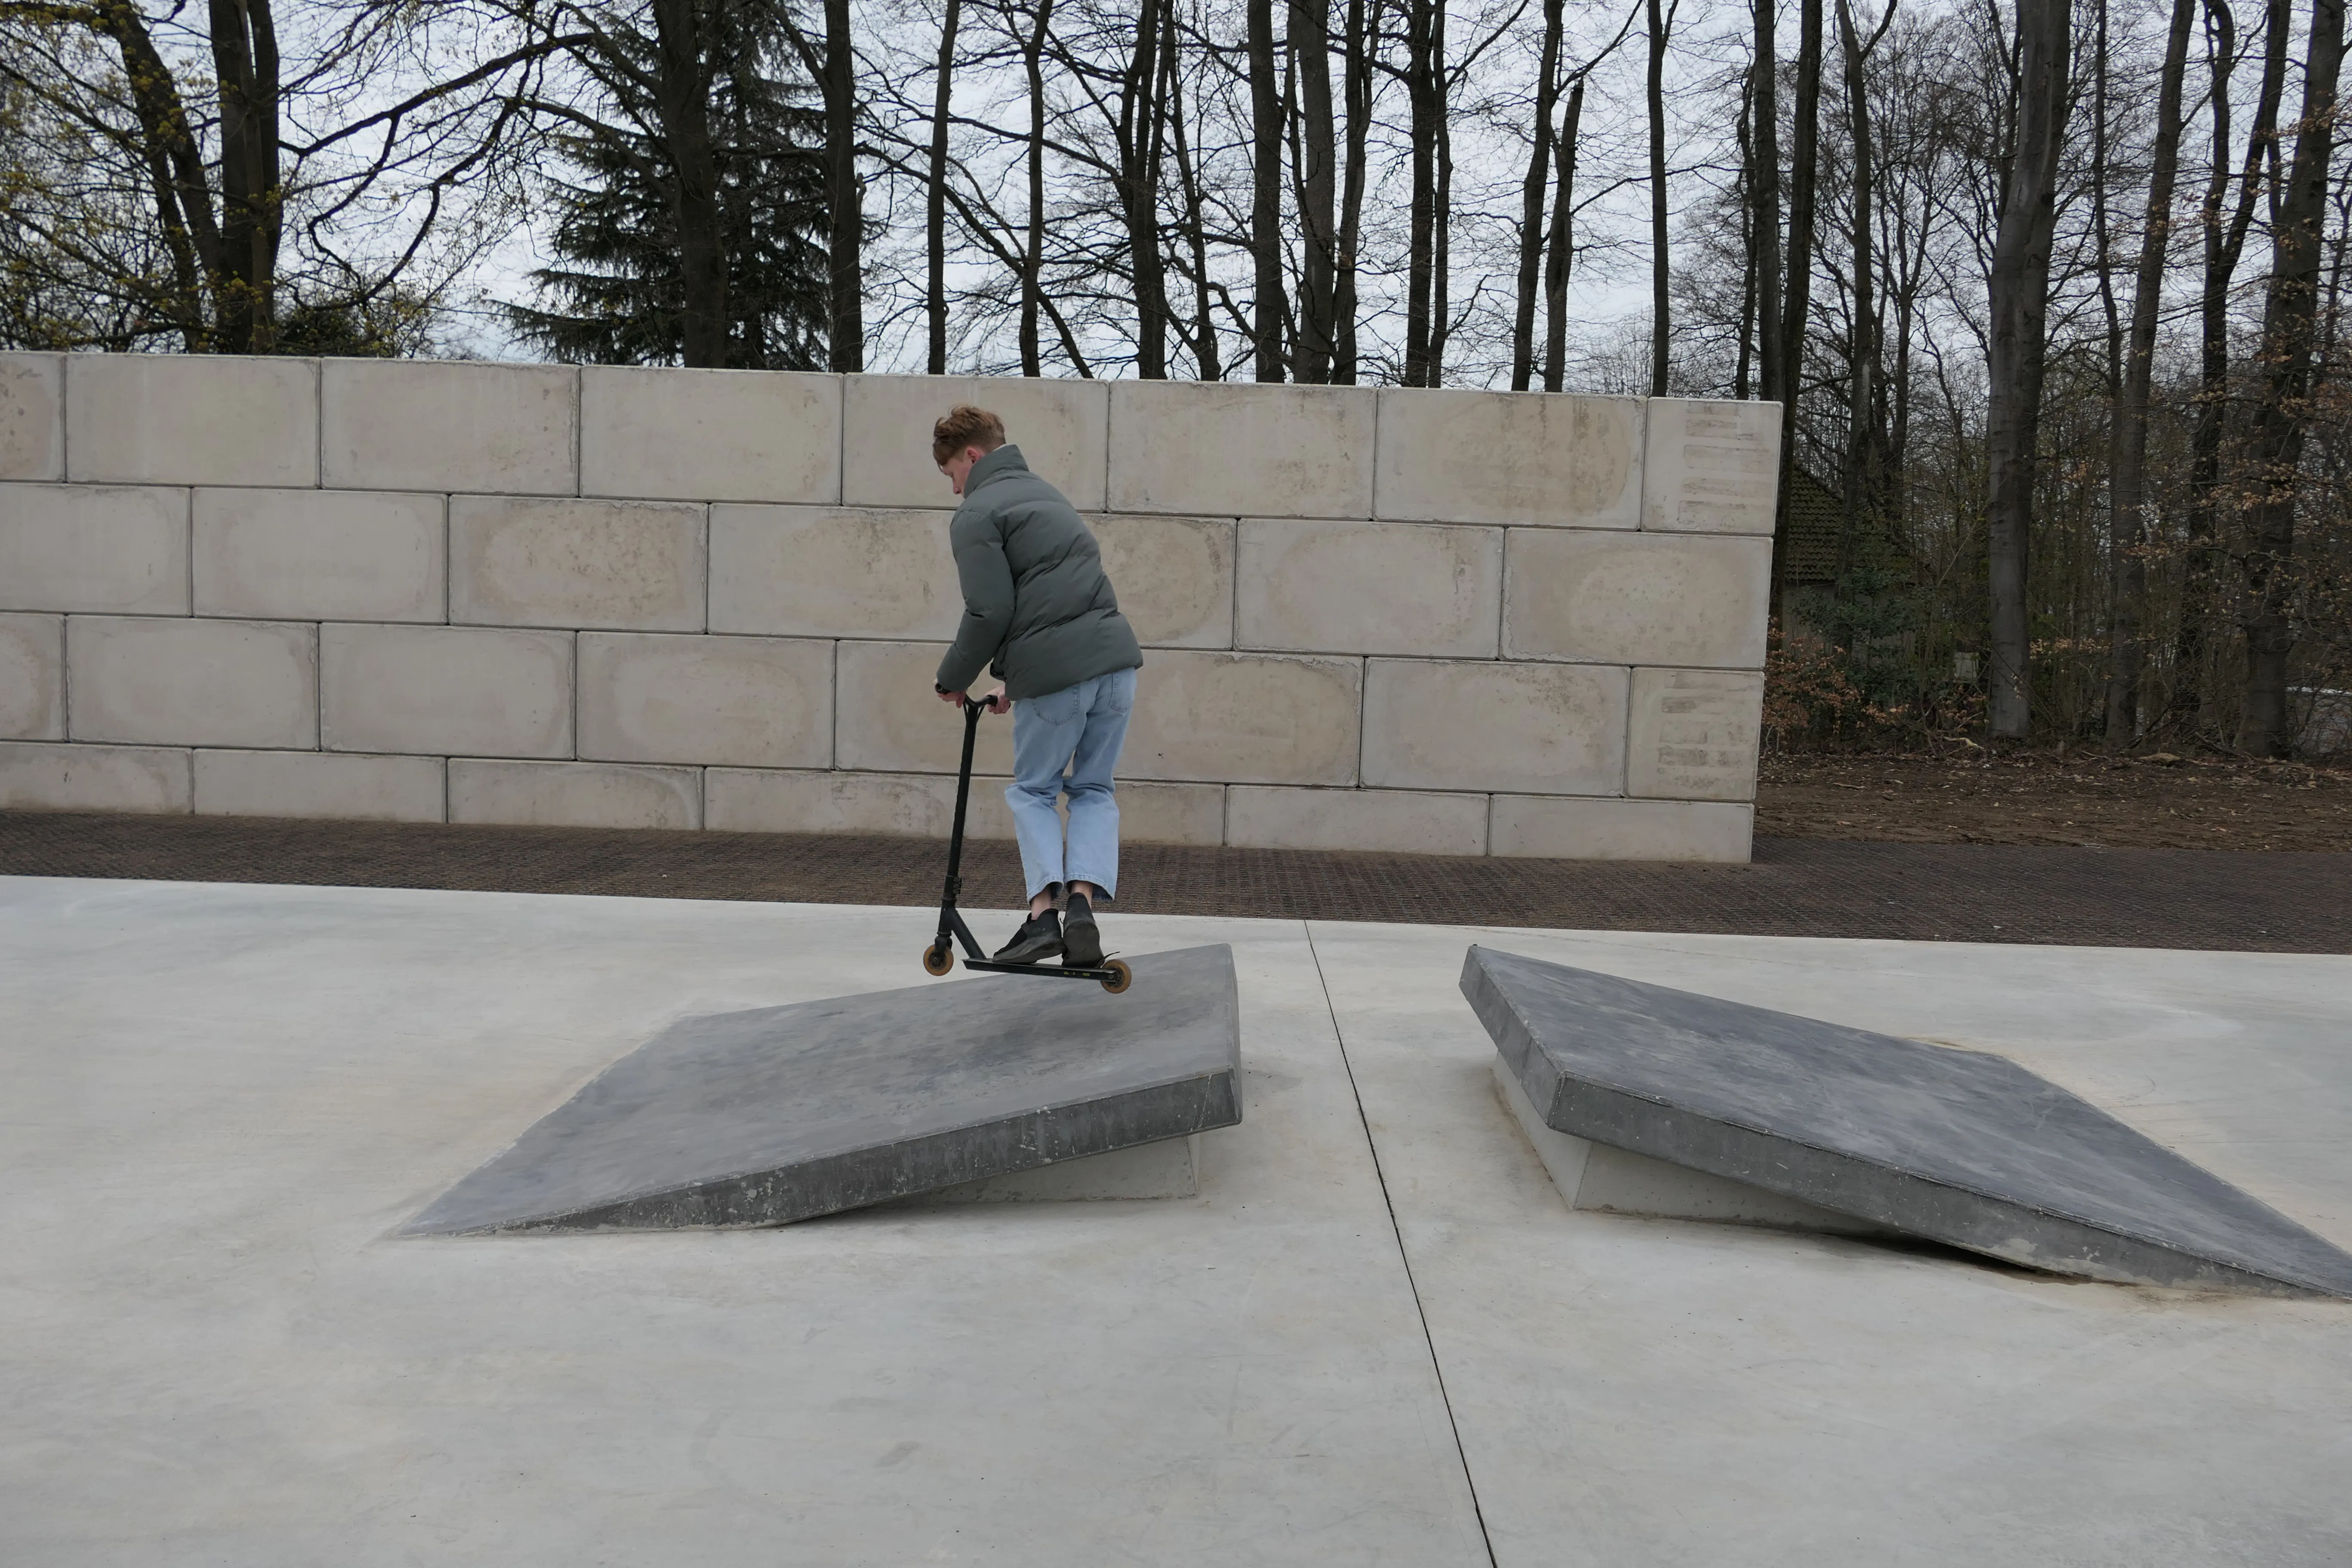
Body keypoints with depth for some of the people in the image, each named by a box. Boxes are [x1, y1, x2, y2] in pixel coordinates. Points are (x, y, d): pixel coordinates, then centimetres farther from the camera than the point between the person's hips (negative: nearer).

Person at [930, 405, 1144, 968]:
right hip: (1115, 656, 7)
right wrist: (1017, 677, 27)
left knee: (1032, 791, 13)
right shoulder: (1044, 492, 26)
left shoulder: (975, 515, -1)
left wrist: (954, 679, 5)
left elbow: (990, 611, -10)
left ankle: (1043, 913, 1)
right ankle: (1082, 903, 0)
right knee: (1094, 789, 16)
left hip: (1054, 673, -6)